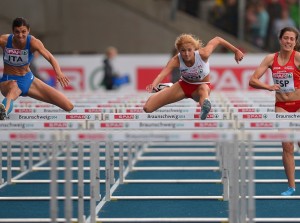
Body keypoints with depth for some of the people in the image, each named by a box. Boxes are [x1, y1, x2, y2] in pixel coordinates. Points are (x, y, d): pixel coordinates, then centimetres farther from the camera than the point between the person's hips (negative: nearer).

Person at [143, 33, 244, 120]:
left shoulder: (203, 54, -32)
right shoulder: (176, 60, -30)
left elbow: (217, 40, -17)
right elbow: (163, 73, -47)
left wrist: (236, 51, -9)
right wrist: (153, 85, -67)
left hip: (202, 85, -2)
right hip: (183, 85, 2)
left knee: (203, 89, -43)